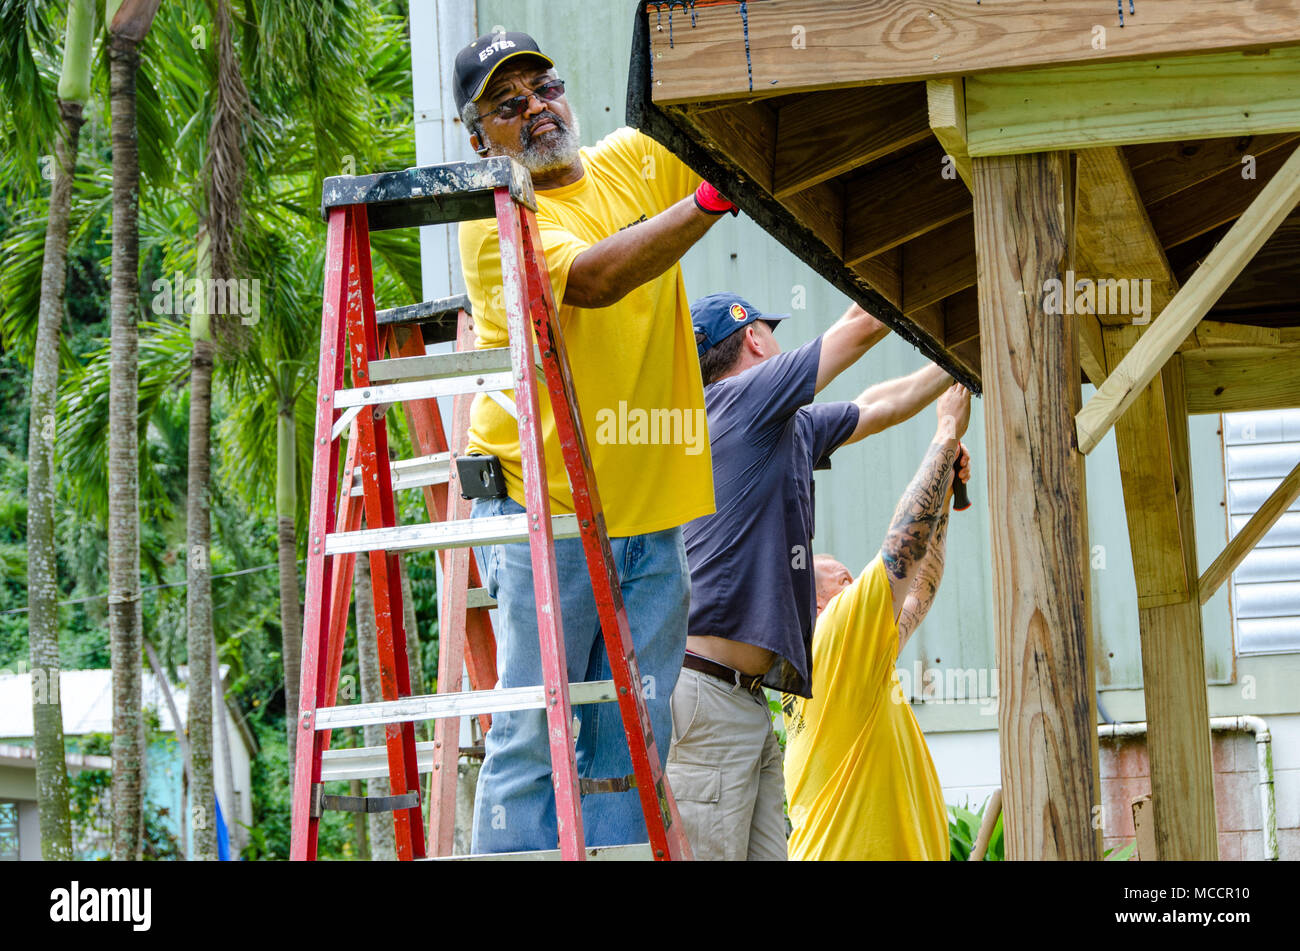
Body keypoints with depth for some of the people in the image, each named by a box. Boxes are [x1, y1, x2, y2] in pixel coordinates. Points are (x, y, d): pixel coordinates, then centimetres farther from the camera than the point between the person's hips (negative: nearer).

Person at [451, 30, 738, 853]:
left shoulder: (637, 162, 11)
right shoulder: (493, 220, -7)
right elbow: (593, 278, -23)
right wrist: (710, 200, -31)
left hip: (651, 514, 5)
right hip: (544, 514, -5)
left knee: (632, 740, 5)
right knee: (534, 736, -7)